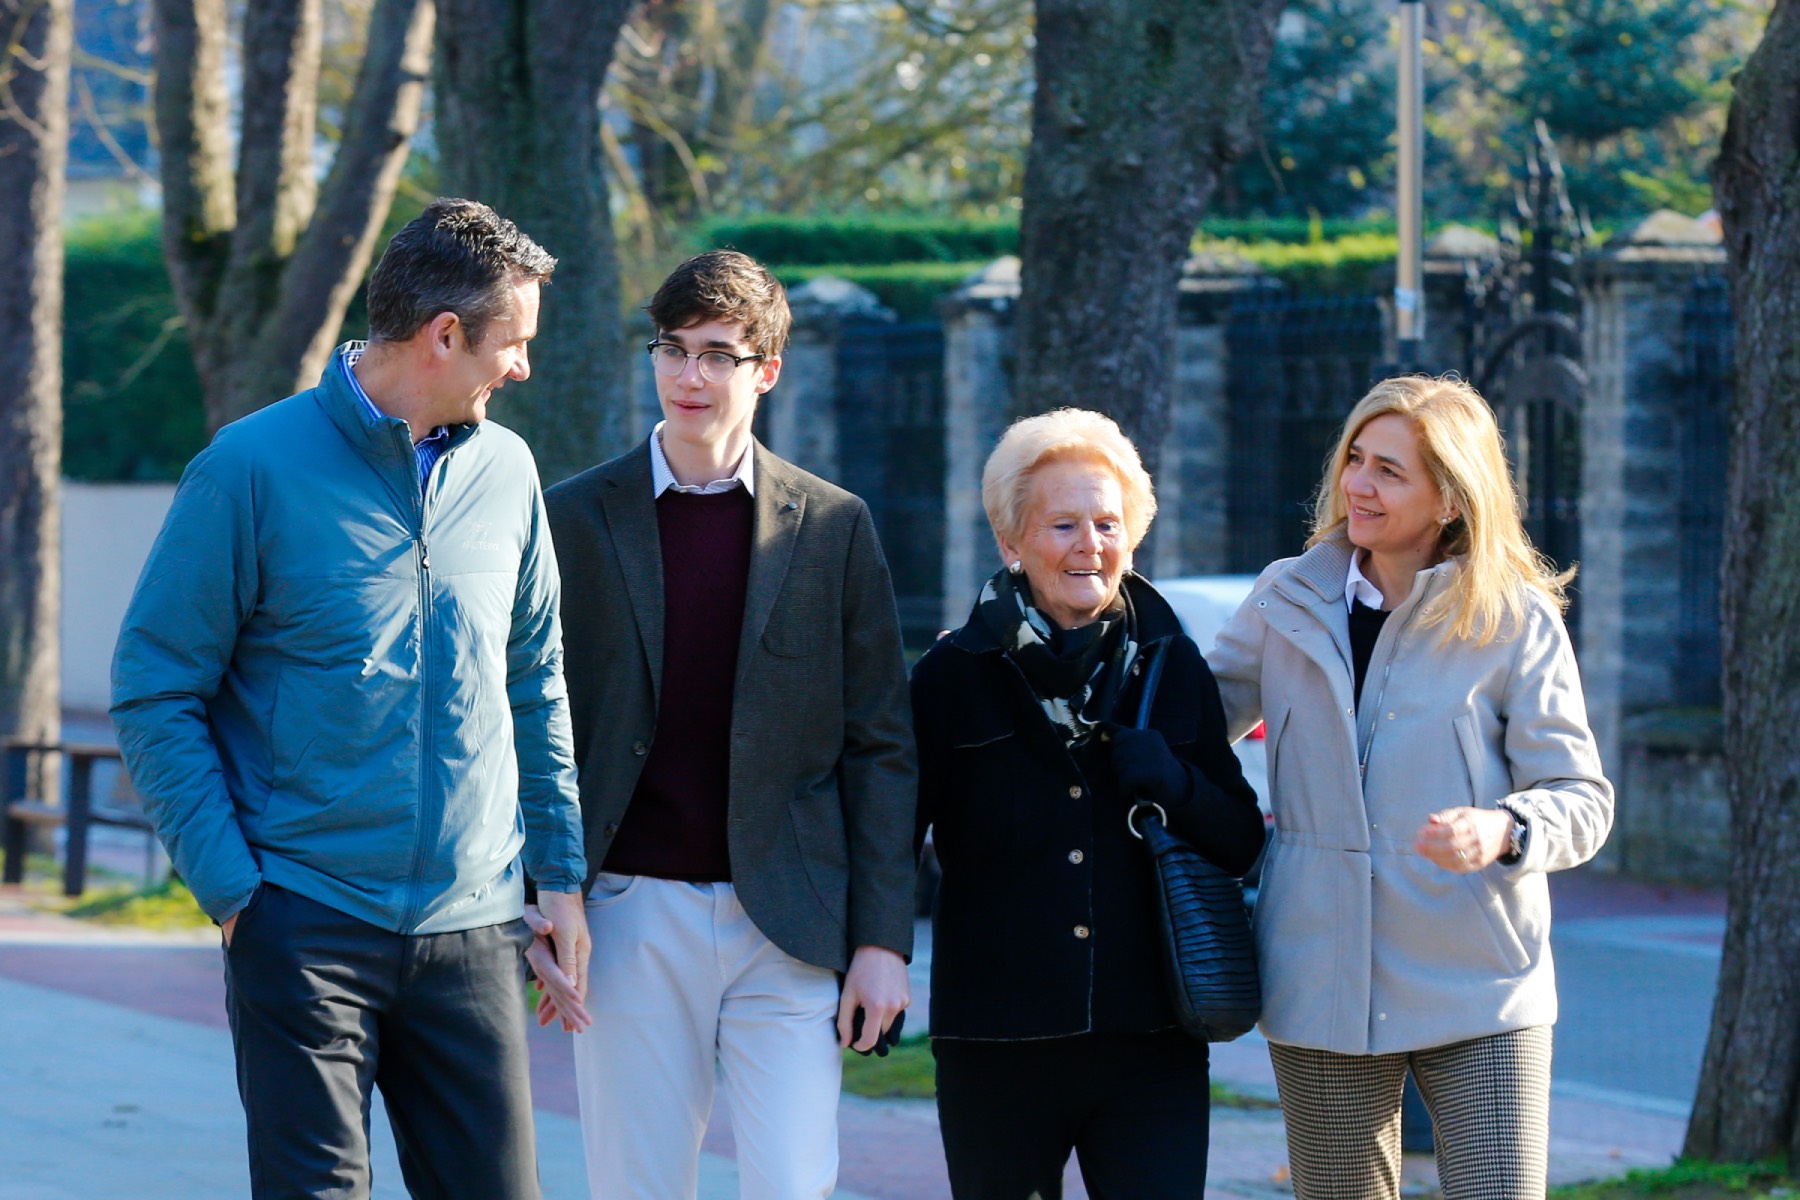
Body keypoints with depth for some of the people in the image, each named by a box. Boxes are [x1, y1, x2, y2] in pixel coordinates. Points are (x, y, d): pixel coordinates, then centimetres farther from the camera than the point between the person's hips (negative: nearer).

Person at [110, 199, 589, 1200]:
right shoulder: (254, 469, -7)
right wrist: (231, 885, -10)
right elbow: (155, 693, -4)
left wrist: (560, 873, 13)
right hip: (307, 923, -4)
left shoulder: (504, 470, 9)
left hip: (470, 929, 4)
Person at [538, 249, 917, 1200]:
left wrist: (883, 939, 0)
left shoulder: (833, 527, 6)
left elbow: (879, 747, 6)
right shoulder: (574, 521, 5)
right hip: (633, 916, 0)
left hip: (788, 925, 0)